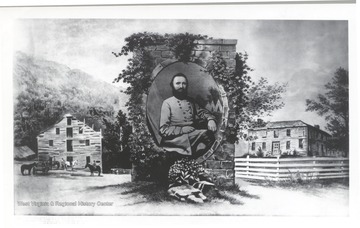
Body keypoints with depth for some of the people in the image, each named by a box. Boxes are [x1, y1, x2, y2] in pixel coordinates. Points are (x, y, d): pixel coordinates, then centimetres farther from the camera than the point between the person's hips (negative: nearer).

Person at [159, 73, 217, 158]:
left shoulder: (190, 101, 23)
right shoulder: (167, 103, 5)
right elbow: (163, 130, -2)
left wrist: (210, 119, -4)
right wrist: (183, 130, -12)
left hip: (193, 136, 5)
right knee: (205, 134, -29)